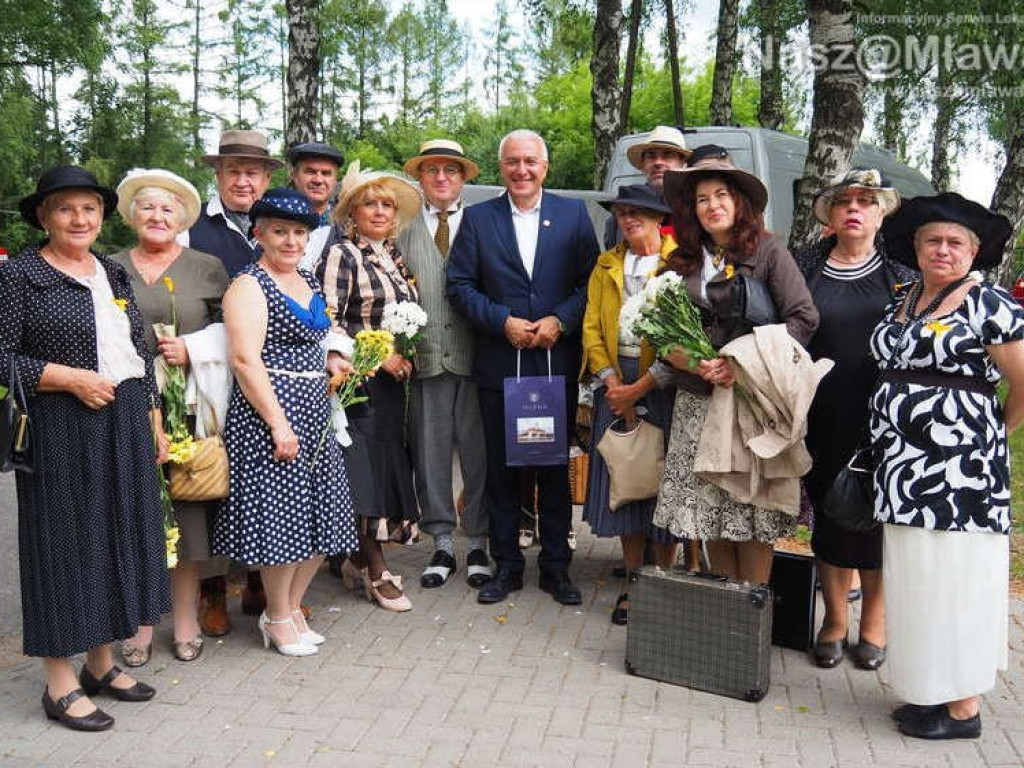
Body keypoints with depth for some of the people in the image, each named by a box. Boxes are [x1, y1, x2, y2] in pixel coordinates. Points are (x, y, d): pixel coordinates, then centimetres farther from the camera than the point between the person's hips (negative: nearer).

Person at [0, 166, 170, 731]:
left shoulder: (113, 274, 13)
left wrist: (153, 422, 13)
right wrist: (72, 378, -18)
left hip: (125, 427, 6)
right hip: (61, 431, -6)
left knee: (119, 536, 11)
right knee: (65, 542, 1)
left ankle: (102, 663, 27)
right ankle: (59, 685, 14)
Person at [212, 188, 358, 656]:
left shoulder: (308, 282, 16)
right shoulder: (248, 286, -8)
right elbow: (245, 360, -17)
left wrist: (335, 364, 9)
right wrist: (278, 423, -21)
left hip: (314, 410, 8)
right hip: (269, 410, -8)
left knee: (318, 514, 10)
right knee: (281, 516, -2)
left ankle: (292, 607, 27)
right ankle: (277, 619, 16)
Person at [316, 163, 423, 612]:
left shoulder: (395, 257, 14)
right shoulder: (341, 256, -7)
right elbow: (327, 322, -14)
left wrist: (405, 357, 7)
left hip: (392, 379, 7)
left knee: (387, 467, 10)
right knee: (365, 469, -3)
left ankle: (359, 560, 25)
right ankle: (377, 572, 8)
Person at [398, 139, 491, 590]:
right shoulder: (403, 232, 12)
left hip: (474, 356, -1)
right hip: (425, 358, 2)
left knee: (478, 452, 4)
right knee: (430, 454, 6)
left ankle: (478, 544, 18)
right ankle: (442, 544, 19)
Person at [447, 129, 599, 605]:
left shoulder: (574, 214, 6)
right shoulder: (477, 218, 5)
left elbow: (592, 281, 2)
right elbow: (459, 285, 1)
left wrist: (560, 320, -13)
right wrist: (503, 321, -12)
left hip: (558, 363, 0)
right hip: (498, 364, 0)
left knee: (556, 466, 9)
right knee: (501, 468, 8)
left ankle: (556, 565, 22)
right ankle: (506, 565, 21)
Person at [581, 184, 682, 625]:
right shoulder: (606, 265, 14)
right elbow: (592, 327, 9)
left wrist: (639, 387, -14)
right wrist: (611, 380, -6)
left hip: (662, 387, -4)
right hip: (616, 387, 4)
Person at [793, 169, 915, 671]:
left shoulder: (901, 272, 6)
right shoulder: (804, 268, 6)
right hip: (824, 418, 1)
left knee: (878, 518, 5)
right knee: (829, 514, 7)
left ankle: (874, 623, 24)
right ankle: (834, 620, 24)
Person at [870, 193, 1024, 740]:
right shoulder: (902, 303, 13)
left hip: (959, 475, -7)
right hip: (904, 470, 7)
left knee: (953, 583, 0)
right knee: (915, 582, 13)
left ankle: (964, 708, 14)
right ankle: (927, 690, 26)